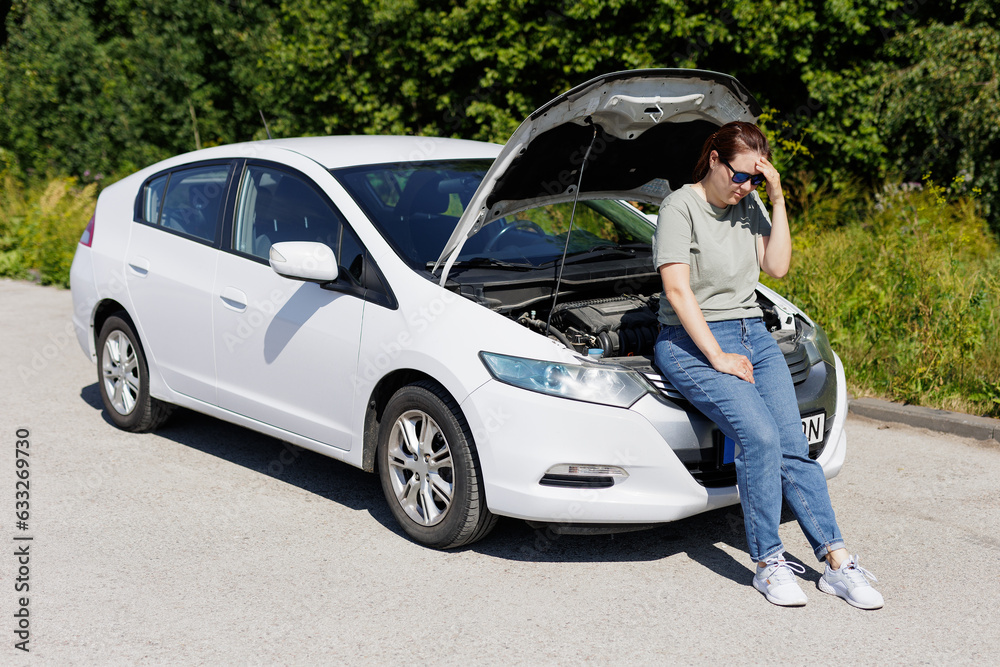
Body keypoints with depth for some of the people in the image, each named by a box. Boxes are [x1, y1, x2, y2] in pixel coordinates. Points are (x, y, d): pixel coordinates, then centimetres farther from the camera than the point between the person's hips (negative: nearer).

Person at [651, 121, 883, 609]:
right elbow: (678, 289, -14)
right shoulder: (680, 207, -8)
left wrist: (777, 202, -2)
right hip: (692, 343, -6)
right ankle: (768, 563, -15)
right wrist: (717, 357, -17)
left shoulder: (749, 206, 12)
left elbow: (776, 267, 6)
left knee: (793, 446, -9)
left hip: (752, 334, 6)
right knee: (759, 437, -25)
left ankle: (837, 562, -9)